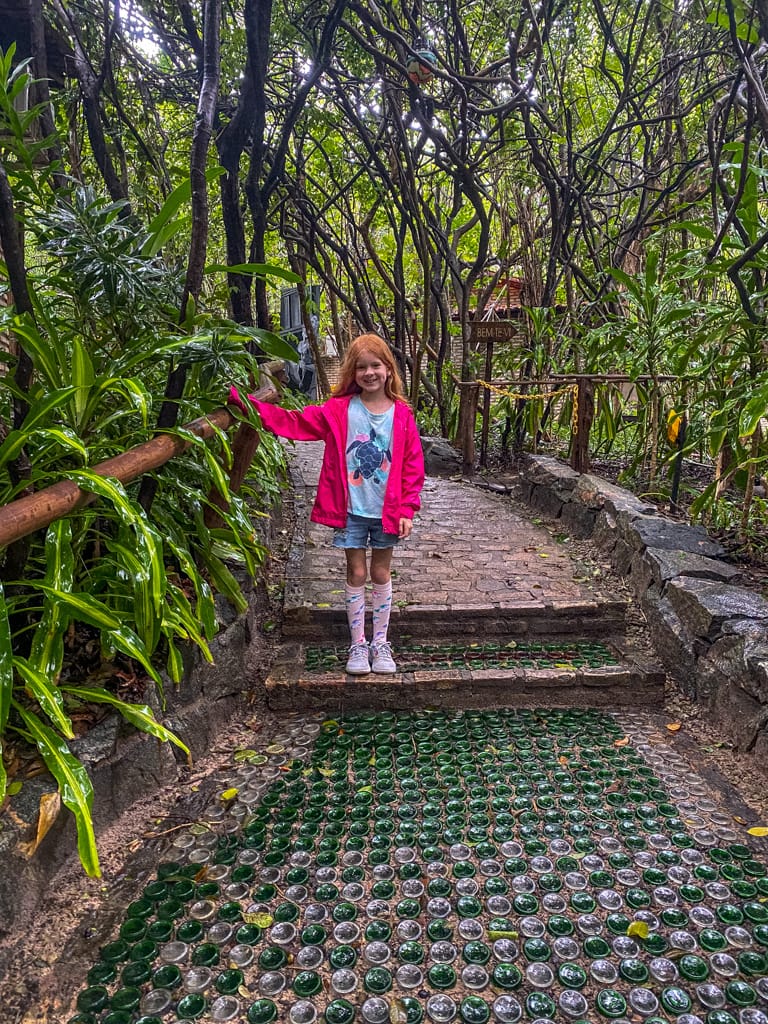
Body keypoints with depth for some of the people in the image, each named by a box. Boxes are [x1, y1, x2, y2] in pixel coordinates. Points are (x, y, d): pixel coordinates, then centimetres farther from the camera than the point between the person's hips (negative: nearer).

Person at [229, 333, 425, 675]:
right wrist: (245, 402, -16)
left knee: (381, 574, 12)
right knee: (357, 574, 8)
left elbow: (412, 465, -2)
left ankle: (380, 643, 26)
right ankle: (358, 644, 22)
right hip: (351, 510, 0)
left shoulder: (401, 414, -4)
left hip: (387, 511, 0)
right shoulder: (339, 410, -4)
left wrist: (407, 510, -7)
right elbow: (294, 421, -8)